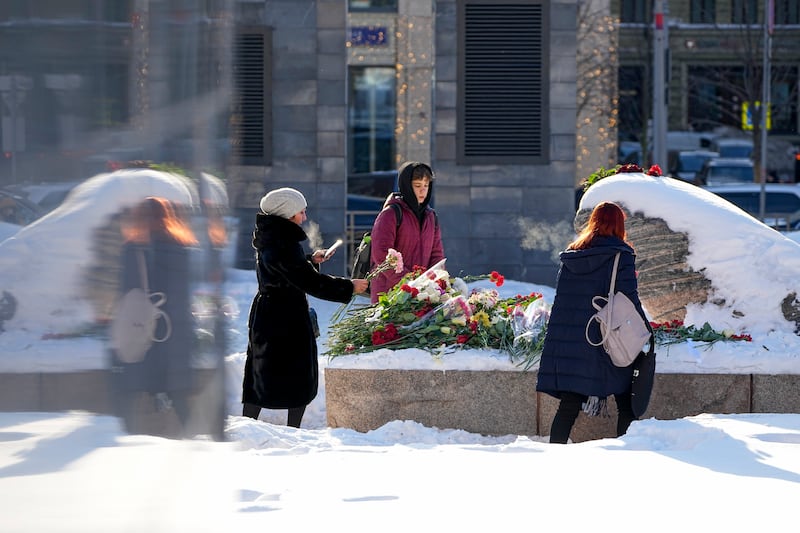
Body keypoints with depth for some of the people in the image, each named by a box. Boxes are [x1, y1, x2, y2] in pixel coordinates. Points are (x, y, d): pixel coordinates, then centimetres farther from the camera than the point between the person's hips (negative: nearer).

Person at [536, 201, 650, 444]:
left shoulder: (570, 256, 10)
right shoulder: (620, 256, -5)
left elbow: (562, 298, 12)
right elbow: (629, 299, -11)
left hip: (568, 343, 5)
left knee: (569, 405, 6)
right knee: (626, 405, 6)